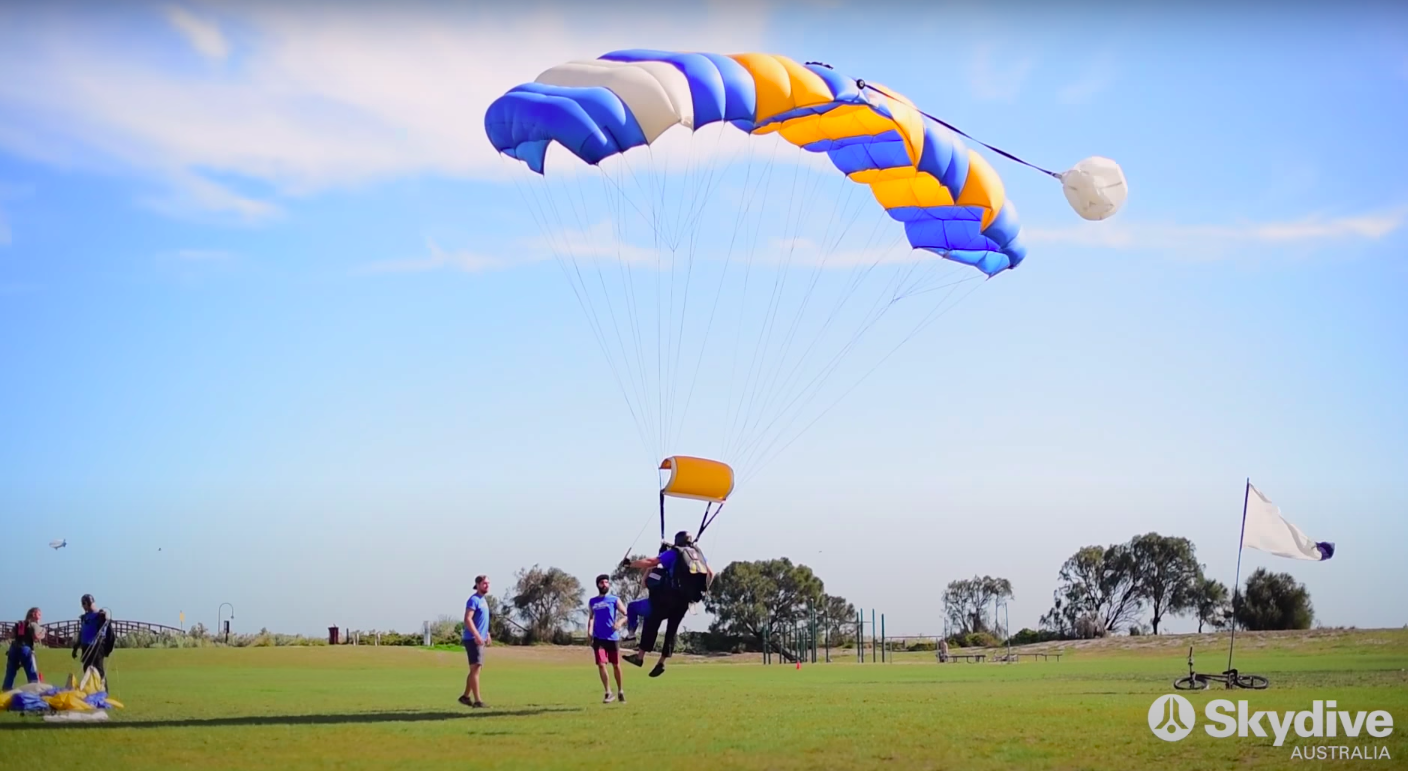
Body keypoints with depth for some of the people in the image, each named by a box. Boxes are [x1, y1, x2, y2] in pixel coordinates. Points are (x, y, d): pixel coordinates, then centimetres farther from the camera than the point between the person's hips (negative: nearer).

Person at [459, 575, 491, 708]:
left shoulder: (483, 600, 17)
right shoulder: (474, 600, -12)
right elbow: (467, 619, -21)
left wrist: (487, 635, 20)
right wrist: (477, 635, -27)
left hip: (480, 640, 10)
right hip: (473, 639, -10)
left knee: (476, 669, 13)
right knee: (476, 668, -11)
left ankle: (466, 696, 21)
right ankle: (477, 701, -12)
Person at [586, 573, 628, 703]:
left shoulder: (614, 600, 1)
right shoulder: (592, 602, 11)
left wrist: (620, 622, -22)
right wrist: (589, 630, 6)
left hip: (612, 637, -2)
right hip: (598, 638, 2)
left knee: (616, 665, 7)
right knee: (601, 665, -9)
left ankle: (620, 690, 26)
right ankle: (608, 693, 0)